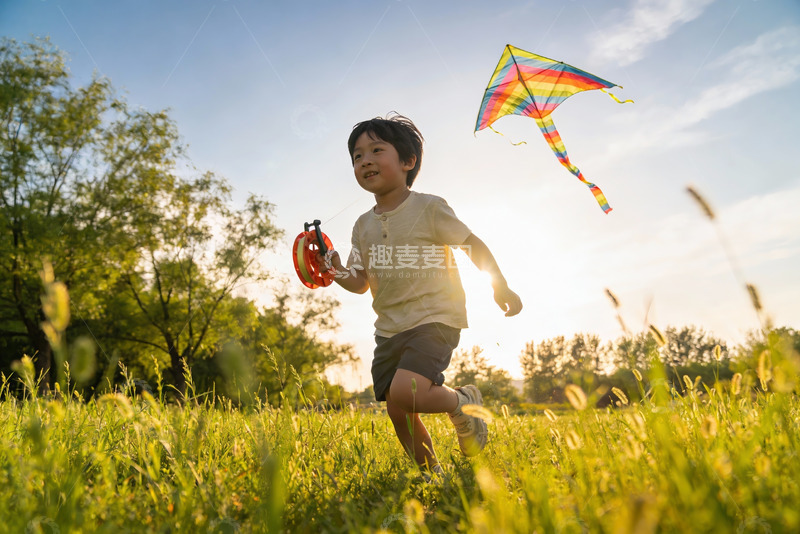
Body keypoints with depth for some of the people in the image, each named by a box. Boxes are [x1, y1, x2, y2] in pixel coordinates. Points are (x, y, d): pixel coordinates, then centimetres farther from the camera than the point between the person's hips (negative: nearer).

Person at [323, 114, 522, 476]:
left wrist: (500, 287, 4)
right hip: (390, 328, 6)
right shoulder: (364, 226, 9)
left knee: (403, 394, -25)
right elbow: (361, 282, 12)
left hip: (435, 317, -6)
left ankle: (463, 403, 5)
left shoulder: (429, 208, -7)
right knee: (399, 415, 5)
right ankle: (433, 473, 28)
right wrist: (337, 272, -8)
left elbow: (473, 245, 1)